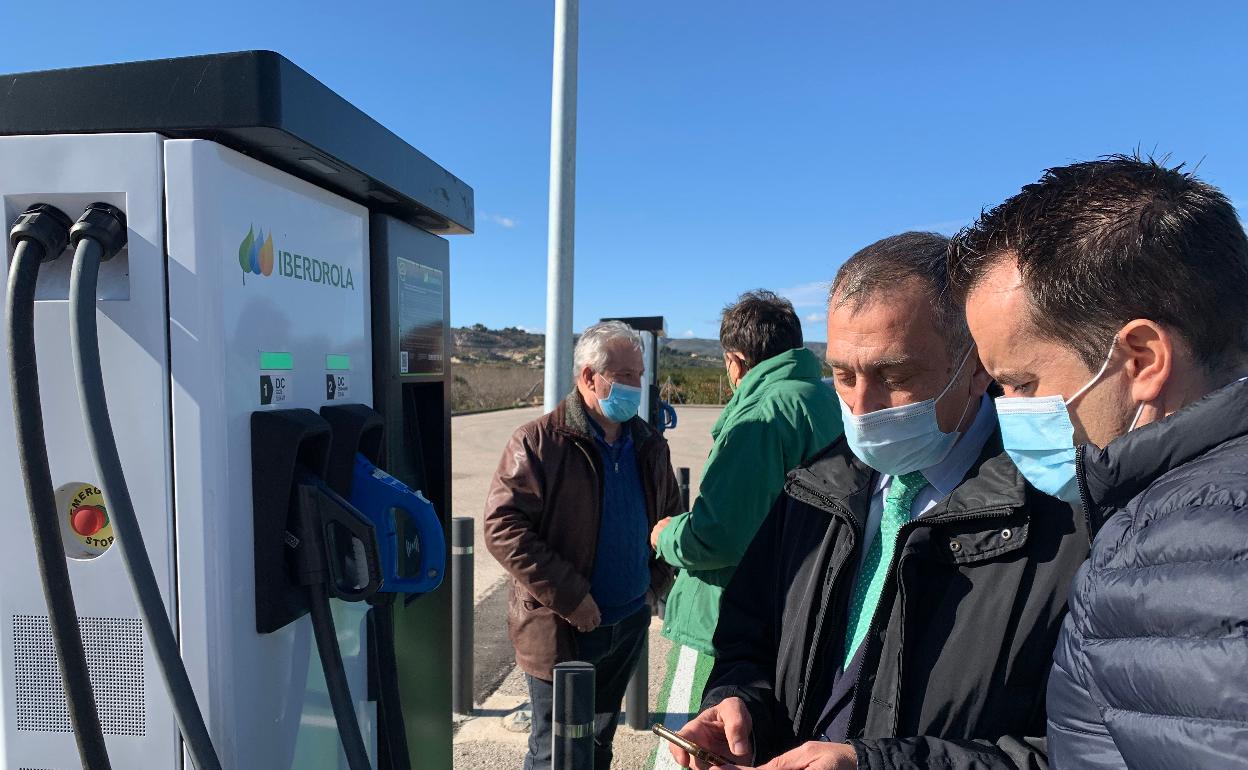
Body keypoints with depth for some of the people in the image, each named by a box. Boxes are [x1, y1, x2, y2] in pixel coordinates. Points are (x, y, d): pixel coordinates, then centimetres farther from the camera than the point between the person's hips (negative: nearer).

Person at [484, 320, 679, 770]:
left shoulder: (649, 445, 4)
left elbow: (671, 518, 16)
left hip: (629, 625, 5)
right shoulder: (540, 442, -15)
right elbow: (502, 527, -20)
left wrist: (656, 582, 6)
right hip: (560, 630, -5)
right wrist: (568, 597, -21)